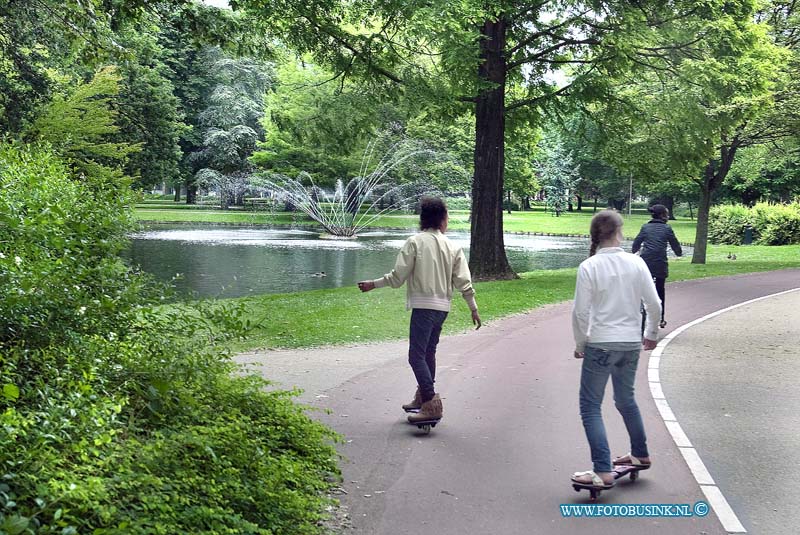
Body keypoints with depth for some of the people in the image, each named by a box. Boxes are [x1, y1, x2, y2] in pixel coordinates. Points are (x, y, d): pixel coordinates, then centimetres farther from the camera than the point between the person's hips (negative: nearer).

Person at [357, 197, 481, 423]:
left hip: (423, 305, -6)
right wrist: (474, 309, 14)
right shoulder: (453, 247, 8)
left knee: (417, 355, -8)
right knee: (428, 352, 20)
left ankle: (432, 405, -17)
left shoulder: (415, 242, -5)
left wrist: (373, 284, 6)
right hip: (443, 307, 6)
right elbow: (463, 282, 5)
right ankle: (423, 397, 32)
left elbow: (398, 277, -7)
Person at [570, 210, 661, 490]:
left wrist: (580, 344, 4)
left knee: (590, 406, 3)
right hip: (631, 343, 5)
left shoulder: (589, 267, -11)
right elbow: (654, 303, 2)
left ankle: (603, 472, -4)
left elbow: (580, 312, -11)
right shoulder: (636, 263, -2)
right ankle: (640, 454, 39)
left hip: (600, 344, -4)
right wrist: (652, 334, 19)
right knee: (626, 400, 25)